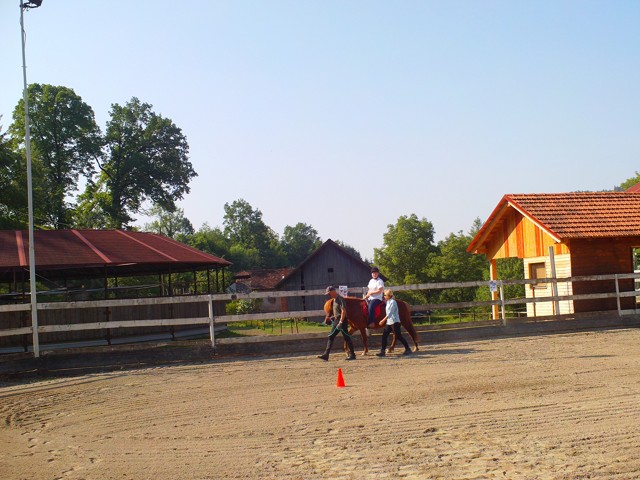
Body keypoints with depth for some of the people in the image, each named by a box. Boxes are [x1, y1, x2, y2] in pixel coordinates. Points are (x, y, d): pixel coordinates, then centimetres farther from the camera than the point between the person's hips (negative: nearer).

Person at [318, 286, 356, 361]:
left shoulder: (340, 299, -15)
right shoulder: (335, 299, 14)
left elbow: (343, 311, -22)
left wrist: (340, 322, -25)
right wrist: (334, 317, 15)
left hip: (342, 321, -10)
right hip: (336, 321, 10)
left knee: (346, 337, -3)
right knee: (331, 337, 7)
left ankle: (352, 355, 5)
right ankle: (326, 355, 7)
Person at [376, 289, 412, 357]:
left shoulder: (393, 302, -14)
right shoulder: (388, 302, 12)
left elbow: (390, 313, -20)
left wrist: (383, 320, -22)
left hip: (394, 322, -9)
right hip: (389, 322, 9)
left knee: (398, 336, -3)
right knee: (384, 336, 2)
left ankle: (407, 349, 8)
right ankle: (382, 351, 4)